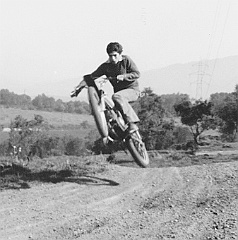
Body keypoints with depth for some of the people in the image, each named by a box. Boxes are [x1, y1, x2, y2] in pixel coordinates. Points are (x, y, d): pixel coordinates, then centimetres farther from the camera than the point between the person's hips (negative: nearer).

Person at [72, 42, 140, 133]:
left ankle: (132, 123, -38)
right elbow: (91, 76, 0)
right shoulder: (105, 66, 2)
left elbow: (137, 74, -11)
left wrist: (123, 77, -26)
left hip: (132, 89, -6)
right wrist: (79, 87, -11)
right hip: (118, 91, 6)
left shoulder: (126, 60, -7)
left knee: (116, 97, -35)